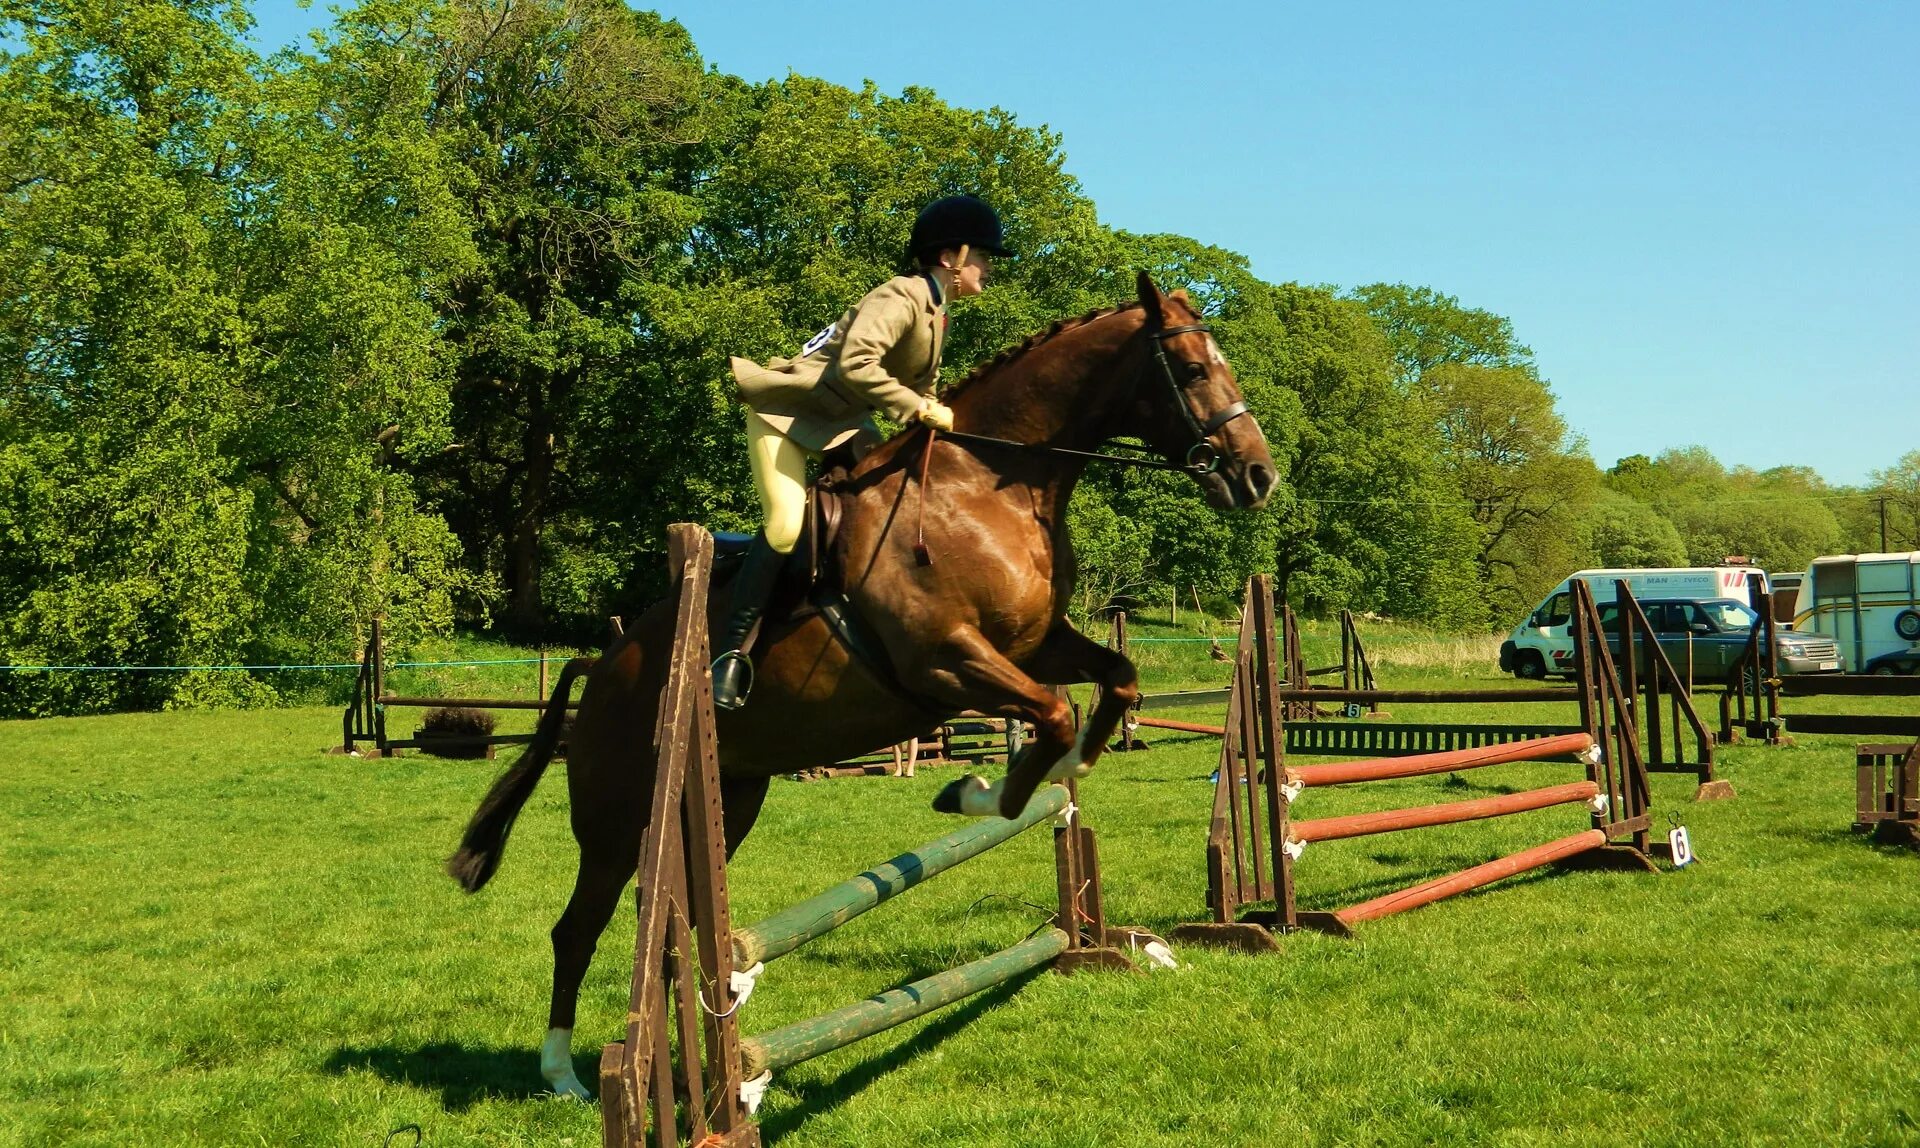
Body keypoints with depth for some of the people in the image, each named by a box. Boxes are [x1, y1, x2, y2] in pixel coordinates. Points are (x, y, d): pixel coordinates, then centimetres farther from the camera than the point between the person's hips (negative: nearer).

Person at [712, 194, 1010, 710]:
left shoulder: (935, 310, 10)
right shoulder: (902, 297, -21)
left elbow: (918, 385, 15)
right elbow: (857, 365, -35)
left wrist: (941, 422, -3)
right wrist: (924, 410, -30)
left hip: (840, 421, 10)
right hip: (787, 410, -10)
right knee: (786, 526, -23)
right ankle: (731, 649, -14)